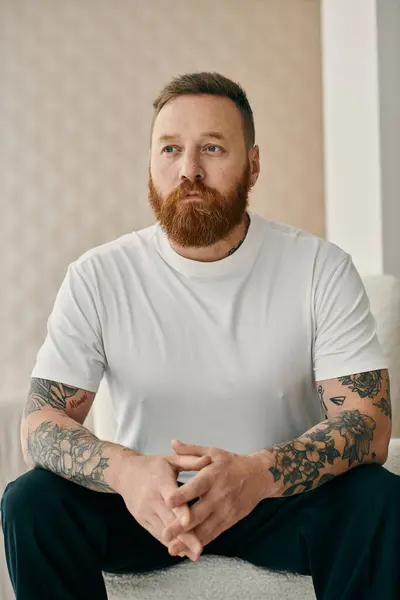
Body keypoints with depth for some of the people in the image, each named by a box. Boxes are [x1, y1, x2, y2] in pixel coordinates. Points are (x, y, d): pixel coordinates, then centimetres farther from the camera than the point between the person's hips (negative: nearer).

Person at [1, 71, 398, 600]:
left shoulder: (322, 269, -10)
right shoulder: (98, 278, -8)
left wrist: (259, 473, -37)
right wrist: (124, 470, -34)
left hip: (279, 499, 0)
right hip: (144, 501, 1)